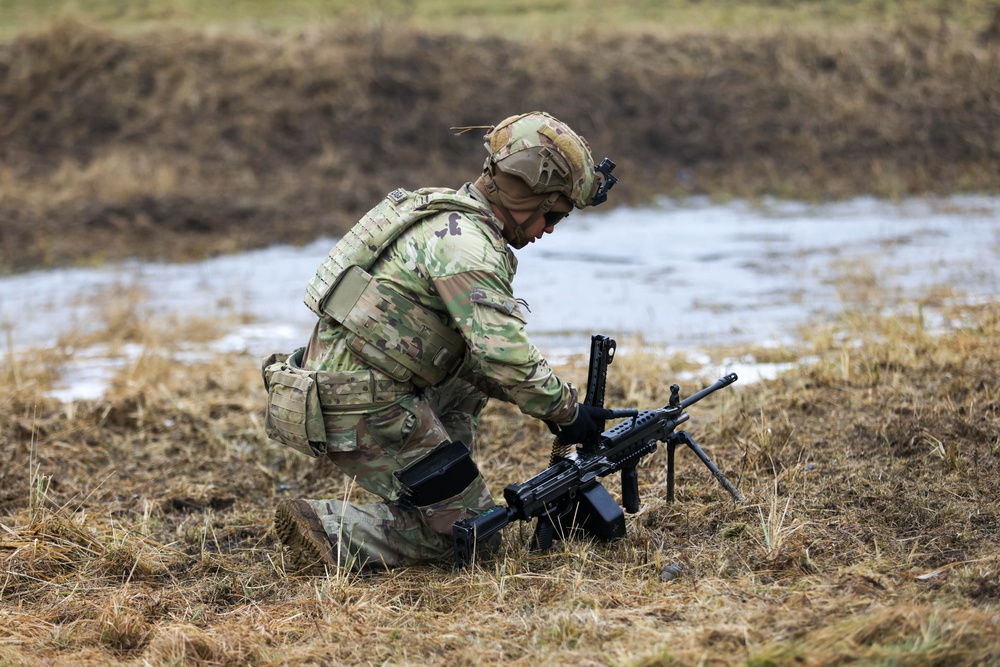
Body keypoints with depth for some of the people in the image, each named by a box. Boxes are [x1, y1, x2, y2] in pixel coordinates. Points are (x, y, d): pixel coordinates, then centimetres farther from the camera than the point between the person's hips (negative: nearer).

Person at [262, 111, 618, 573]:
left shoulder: (443, 213, 15)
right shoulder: (467, 245, -16)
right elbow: (507, 358, -20)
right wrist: (567, 411, -7)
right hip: (363, 413, -10)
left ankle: (445, 478, 21)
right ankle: (328, 530, -10)